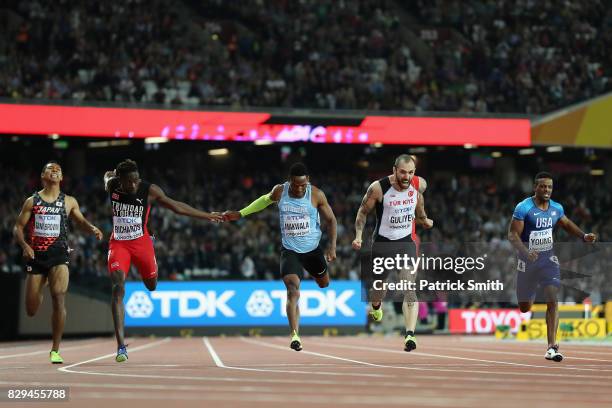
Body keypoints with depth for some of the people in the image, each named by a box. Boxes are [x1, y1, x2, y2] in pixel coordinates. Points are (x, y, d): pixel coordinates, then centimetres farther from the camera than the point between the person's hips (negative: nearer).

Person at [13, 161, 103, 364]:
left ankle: (55, 350, -11)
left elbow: (81, 221, 20)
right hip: (36, 256, 1)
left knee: (59, 299, -20)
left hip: (59, 254, -1)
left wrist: (93, 229, -2)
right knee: (31, 310, 4)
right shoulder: (32, 201, 7)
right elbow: (18, 228, 7)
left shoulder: (69, 202, 9)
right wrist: (24, 245, -12)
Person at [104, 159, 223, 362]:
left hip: (141, 241, 1)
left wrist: (207, 216, 0)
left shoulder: (149, 190, -14)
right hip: (118, 243, -1)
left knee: (152, 285, 10)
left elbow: (176, 206, -3)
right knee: (118, 287, -18)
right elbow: (107, 175, 15)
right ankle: (121, 346, -21)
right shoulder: (111, 185, -12)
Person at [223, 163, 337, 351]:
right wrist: (240, 214, 13)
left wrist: (332, 246, -13)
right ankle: (295, 335, -30)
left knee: (324, 283, 25)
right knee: (292, 289, -22)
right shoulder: (280, 191, -9)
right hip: (289, 250, -1)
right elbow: (266, 199, 14)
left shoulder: (316, 194, -13)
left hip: (313, 249, 1)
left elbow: (330, 219, -3)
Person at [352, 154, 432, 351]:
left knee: (409, 288, -14)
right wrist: (359, 236, -15)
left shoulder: (419, 185, -9)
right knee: (378, 285, 14)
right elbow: (363, 211, -5)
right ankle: (376, 307, 51)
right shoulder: (378, 188, -18)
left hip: (406, 242, 1)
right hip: (382, 243, -1)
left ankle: (410, 334, -21)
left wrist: (423, 219, 29)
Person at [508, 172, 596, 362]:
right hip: (528, 259, -2)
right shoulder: (523, 208, -14)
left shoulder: (556, 208, 2)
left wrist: (584, 236, 4)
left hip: (548, 258, 3)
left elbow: (567, 224, 21)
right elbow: (512, 234, -17)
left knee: (553, 299, -17)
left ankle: (552, 347, -19)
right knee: (524, 307, 10)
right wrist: (525, 252, -34)